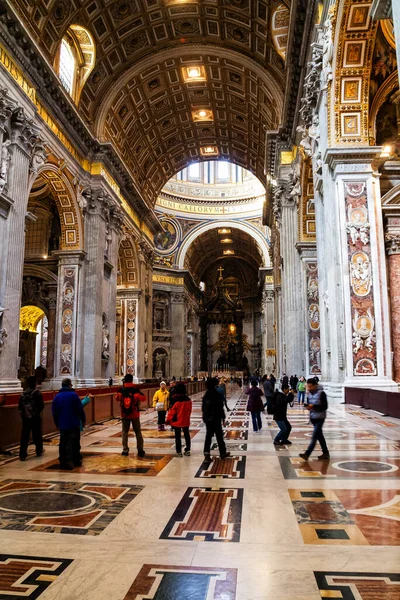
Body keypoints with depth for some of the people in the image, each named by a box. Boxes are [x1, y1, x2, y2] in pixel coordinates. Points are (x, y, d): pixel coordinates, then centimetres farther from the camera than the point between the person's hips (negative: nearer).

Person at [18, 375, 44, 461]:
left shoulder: (23, 394, 4)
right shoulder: (37, 393, -9)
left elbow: (20, 407, 6)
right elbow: (41, 405, -9)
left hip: (25, 417, 3)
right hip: (35, 417, -3)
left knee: (24, 436, 2)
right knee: (37, 435, 11)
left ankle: (22, 455, -3)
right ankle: (39, 451, 23)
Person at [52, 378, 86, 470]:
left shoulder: (57, 397, 5)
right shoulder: (73, 395, -10)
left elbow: (54, 411, 10)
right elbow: (80, 409, -8)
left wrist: (57, 423, 20)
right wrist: (83, 419, 4)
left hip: (62, 425, 4)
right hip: (74, 424, -4)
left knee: (63, 443, 9)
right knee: (74, 442, 2)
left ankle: (63, 462, 9)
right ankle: (75, 460, 0)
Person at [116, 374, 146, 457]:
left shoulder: (121, 389, -5)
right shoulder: (135, 389, -12)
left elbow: (117, 398, 11)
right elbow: (143, 398, -11)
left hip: (124, 414, 1)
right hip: (135, 414, -1)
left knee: (125, 432, 11)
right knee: (138, 432, 9)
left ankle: (125, 450, 7)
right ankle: (140, 450, 8)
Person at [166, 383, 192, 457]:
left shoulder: (176, 401, -19)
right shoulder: (188, 400, -4)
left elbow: (172, 411, -13)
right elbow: (189, 410, 8)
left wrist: (168, 420, -1)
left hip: (177, 422, -4)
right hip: (186, 421, 4)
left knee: (178, 437, 5)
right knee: (187, 435, 15)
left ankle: (179, 451, 7)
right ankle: (187, 450, 20)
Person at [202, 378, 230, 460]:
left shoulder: (206, 395, 4)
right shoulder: (217, 395, -15)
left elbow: (203, 407, 10)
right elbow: (220, 408, -14)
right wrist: (223, 417, -4)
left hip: (207, 418, 5)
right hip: (216, 419, -5)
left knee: (208, 435, 9)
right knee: (219, 436, 7)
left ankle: (206, 452, -5)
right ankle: (223, 453, 18)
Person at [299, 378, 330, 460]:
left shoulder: (321, 393, -14)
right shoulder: (309, 393, 5)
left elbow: (325, 406, -15)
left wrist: (314, 406, -23)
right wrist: (308, 406, -8)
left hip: (320, 417, -7)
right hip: (312, 417, 7)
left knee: (314, 436, -9)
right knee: (319, 436, 14)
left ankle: (307, 454, -12)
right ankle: (326, 453, 25)